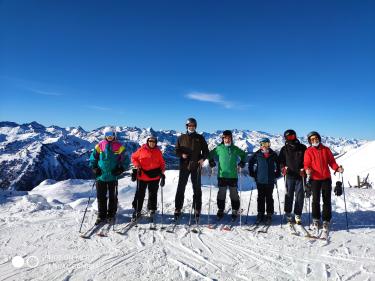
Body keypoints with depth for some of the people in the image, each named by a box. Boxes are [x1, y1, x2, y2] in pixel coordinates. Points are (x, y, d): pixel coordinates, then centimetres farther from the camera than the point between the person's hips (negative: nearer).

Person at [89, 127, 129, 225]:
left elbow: (125, 160, 1)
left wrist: (120, 169, -10)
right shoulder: (100, 145, 2)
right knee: (101, 197, 8)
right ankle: (101, 216, 21)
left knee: (112, 197, 9)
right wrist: (94, 168, -1)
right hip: (101, 176, 1)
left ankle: (111, 215, 24)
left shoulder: (119, 147, -2)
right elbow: (93, 157, 11)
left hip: (113, 176, -1)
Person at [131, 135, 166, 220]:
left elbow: (162, 162, 9)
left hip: (154, 177, 2)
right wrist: (137, 166, -7)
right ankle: (137, 210, 19)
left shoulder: (158, 151, 4)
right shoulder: (141, 150, -2)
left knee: (153, 194, 13)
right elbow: (134, 157, 7)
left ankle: (152, 209, 31)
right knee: (140, 194, 5)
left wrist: (162, 171, -6)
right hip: (142, 176, -2)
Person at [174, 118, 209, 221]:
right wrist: (182, 155, -12)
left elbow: (206, 150, 7)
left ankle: (197, 210, 15)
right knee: (181, 188, 2)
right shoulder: (181, 138, 7)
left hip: (196, 166, 0)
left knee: (197, 188, 6)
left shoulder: (200, 138, 6)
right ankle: (178, 209, 11)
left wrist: (203, 158, -11)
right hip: (184, 166, 0)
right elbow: (177, 150, 9)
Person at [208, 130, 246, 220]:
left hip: (233, 176, 1)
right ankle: (220, 211, 19)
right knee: (221, 194, 7)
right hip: (222, 175, 0)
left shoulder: (235, 149, 2)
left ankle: (235, 211, 19)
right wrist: (211, 161, 0)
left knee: (234, 194, 8)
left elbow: (243, 154, 18)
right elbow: (211, 154, 13)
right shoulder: (219, 148, -1)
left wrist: (242, 162, 6)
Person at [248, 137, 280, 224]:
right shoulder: (257, 154, -2)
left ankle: (269, 215, 18)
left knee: (269, 198, 8)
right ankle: (260, 214, 18)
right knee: (261, 198, 8)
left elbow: (278, 164, 12)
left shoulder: (273, 154, 0)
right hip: (260, 180, 0)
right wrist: (252, 173, 4)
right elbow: (250, 162, 8)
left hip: (270, 180, 0)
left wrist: (277, 174, 6)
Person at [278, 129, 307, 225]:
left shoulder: (302, 148, 5)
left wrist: (304, 169, -5)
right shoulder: (284, 149, 6)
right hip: (289, 175, 0)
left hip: (300, 175, 0)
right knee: (289, 195, 4)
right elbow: (280, 160, 12)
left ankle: (297, 215, 11)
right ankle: (288, 214, 15)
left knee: (300, 195, 1)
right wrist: (283, 168, -5)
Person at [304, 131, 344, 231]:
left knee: (327, 200, 6)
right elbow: (306, 164, -3)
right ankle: (316, 220, 16)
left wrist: (337, 168, -11)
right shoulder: (308, 151, 2)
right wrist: (308, 170, -24)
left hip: (326, 178, 2)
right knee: (316, 200, 2)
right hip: (315, 179, -2)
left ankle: (326, 220, 16)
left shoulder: (326, 149, 8)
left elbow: (331, 161, 7)